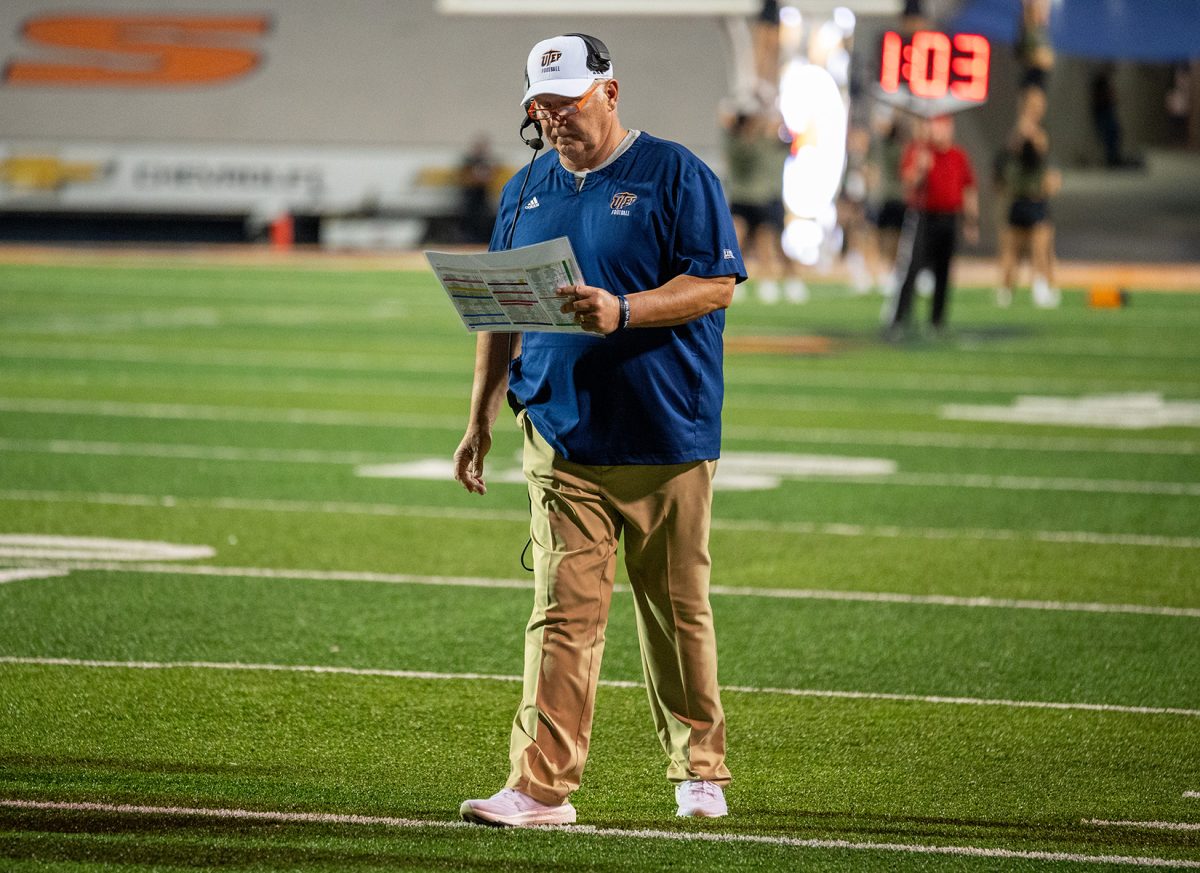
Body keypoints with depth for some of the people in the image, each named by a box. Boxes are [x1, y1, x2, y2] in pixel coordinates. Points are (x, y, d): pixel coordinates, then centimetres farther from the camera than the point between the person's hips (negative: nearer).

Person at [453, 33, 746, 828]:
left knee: (678, 612, 6)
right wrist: (481, 419, 15)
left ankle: (700, 770, 21)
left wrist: (623, 311, -22)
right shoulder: (528, 191, 14)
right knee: (563, 613, -6)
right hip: (562, 436, 3)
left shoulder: (675, 175, -2)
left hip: (668, 440, -3)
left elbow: (716, 284, -9)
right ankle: (542, 785, -11)